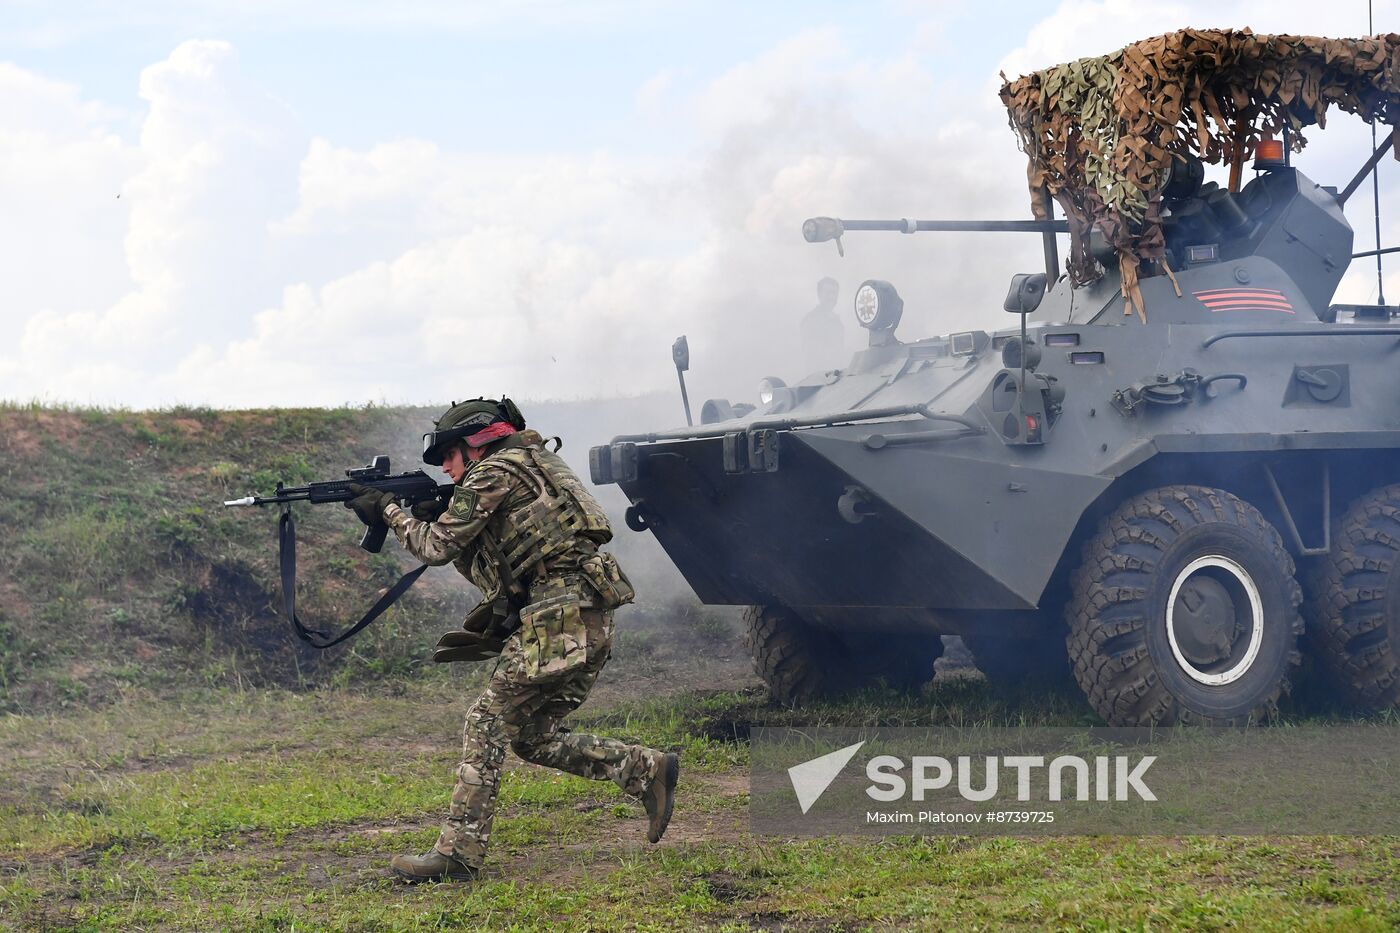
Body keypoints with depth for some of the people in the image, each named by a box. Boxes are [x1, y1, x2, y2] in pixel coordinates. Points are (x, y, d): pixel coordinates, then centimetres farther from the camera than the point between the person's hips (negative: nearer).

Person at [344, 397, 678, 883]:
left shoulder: (493, 474, -4)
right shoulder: (529, 466, 26)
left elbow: (438, 547, -3)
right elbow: (480, 563, 27)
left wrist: (389, 511, 11)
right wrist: (436, 515, 16)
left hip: (558, 619, -9)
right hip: (590, 623, 9)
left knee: (488, 724, -6)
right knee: (533, 735, 15)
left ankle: (458, 853, -8)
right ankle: (647, 770, 9)